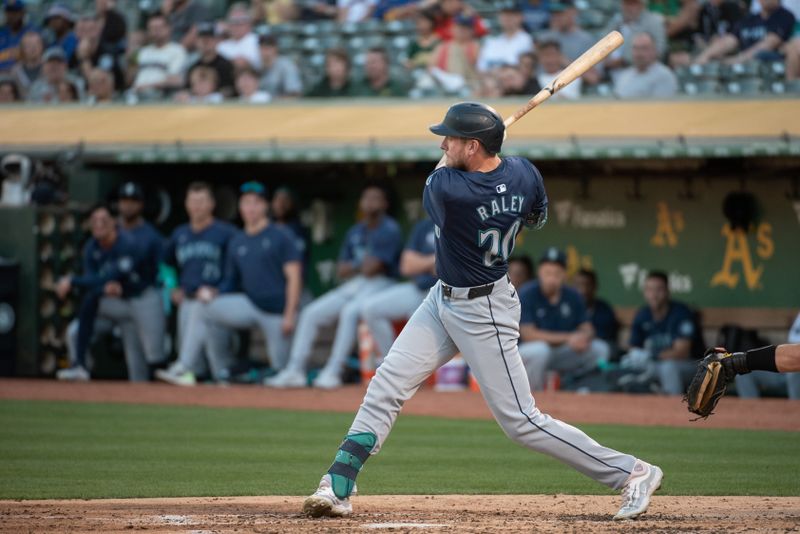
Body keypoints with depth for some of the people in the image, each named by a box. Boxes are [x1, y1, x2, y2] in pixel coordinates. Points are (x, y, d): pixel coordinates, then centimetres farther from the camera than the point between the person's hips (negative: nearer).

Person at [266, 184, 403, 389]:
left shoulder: (389, 230, -9)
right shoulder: (355, 232, 16)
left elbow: (370, 269, -17)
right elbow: (342, 271, 13)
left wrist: (354, 267, 4)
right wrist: (362, 266, -6)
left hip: (380, 284, -8)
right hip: (351, 287, 8)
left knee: (349, 311, -35)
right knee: (310, 313, -6)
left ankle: (332, 372, -36)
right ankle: (295, 370, -9)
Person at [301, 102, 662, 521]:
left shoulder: (450, 190, -30)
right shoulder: (524, 173, -9)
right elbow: (537, 217, 14)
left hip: (483, 313, -9)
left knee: (521, 421, -2)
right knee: (386, 386, 5)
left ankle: (632, 474, 6)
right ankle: (337, 489, 6)